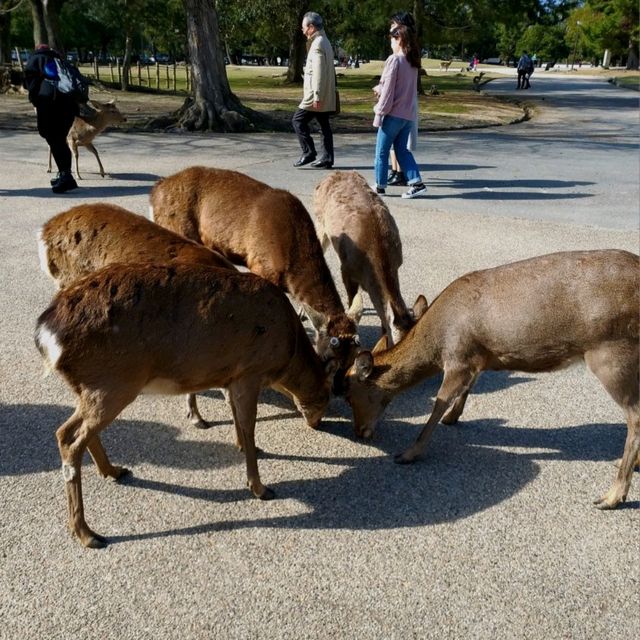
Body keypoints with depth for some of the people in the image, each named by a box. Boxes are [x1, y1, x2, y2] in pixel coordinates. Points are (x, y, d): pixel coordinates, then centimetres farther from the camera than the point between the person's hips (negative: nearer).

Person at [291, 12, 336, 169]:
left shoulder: (318, 44, -14)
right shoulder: (324, 41, 17)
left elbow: (319, 72, -21)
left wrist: (316, 96, -23)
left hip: (317, 95, -10)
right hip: (325, 96, 10)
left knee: (298, 120, -5)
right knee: (324, 125, 8)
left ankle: (309, 153, -5)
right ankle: (326, 158, 10)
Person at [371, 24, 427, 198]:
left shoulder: (394, 60, -13)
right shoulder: (413, 62, 11)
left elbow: (388, 89, -15)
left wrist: (380, 110, -10)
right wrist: (380, 88, 21)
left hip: (393, 114, -7)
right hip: (409, 114, 8)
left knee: (382, 151, 6)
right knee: (401, 149, 14)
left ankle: (380, 185, 14)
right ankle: (416, 183, 4)